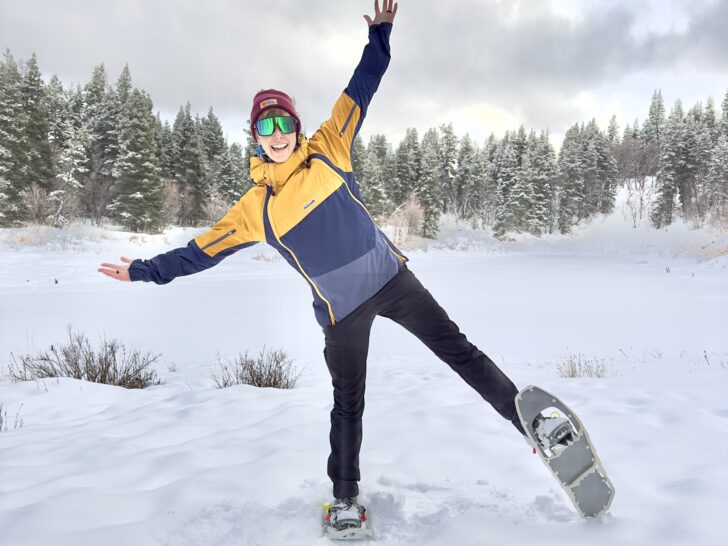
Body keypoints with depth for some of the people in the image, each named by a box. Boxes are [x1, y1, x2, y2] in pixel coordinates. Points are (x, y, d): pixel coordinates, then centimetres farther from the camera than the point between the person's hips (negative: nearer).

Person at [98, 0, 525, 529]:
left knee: (457, 348, 3)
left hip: (390, 275, 1)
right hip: (342, 307, 0)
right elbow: (203, 249, 4)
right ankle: (346, 494, 31)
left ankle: (528, 417, 12)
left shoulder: (327, 150, -2)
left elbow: (360, 91, 4)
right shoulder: (255, 207, -3)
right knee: (348, 403, 12)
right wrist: (144, 270, 5)